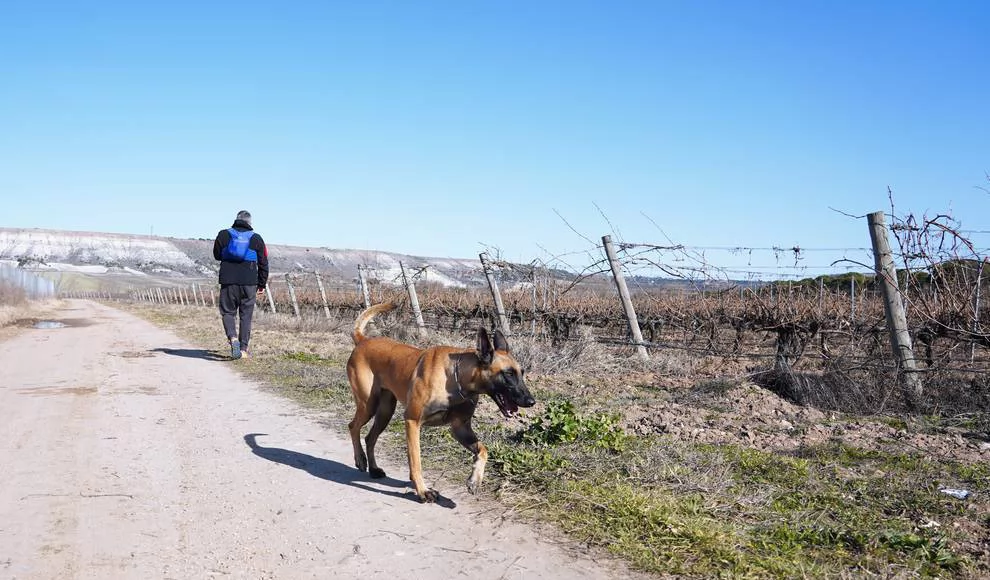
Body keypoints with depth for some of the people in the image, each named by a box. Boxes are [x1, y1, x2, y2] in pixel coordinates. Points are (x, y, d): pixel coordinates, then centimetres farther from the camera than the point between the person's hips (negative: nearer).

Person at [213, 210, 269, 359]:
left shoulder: (224, 235, 4)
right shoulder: (256, 238, 4)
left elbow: (217, 255, 17)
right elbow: (263, 264, 6)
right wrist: (261, 286, 13)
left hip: (228, 281, 0)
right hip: (249, 283, 0)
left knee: (228, 312, 10)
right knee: (246, 315, 8)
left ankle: (233, 338, -15)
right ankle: (243, 349, 6)